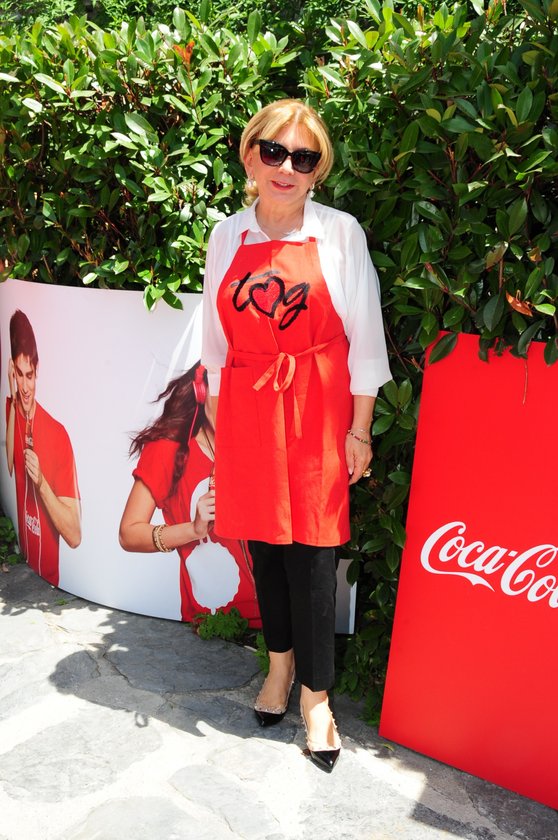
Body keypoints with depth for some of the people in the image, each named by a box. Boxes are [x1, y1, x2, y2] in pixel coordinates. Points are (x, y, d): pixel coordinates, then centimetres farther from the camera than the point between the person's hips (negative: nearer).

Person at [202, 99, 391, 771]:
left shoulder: (340, 233, -3)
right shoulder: (226, 237, 6)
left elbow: (364, 338, -1)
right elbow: (216, 340, 11)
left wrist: (359, 429, -2)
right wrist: (218, 422, 9)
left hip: (317, 412, -3)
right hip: (247, 411, 3)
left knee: (311, 553, 0)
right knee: (263, 544, 12)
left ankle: (315, 696, 18)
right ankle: (280, 663, 34)